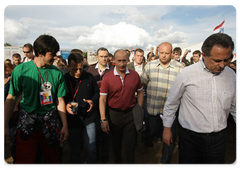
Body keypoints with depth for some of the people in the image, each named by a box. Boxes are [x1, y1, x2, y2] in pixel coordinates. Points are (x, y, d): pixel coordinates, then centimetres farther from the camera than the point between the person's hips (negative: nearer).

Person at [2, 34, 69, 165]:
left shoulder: (57, 73, -1)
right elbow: (11, 98, -1)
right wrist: (5, 126, -3)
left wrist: (65, 125, -1)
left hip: (50, 125, 2)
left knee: (54, 160, 14)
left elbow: (60, 100, 2)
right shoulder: (21, 70, -5)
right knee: (23, 162, 8)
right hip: (26, 125, -1)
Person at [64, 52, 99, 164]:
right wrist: (65, 106, -17)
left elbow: (97, 92, 9)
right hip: (72, 121, 0)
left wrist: (93, 101, -10)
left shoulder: (89, 77, -2)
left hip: (89, 120, 1)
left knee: (91, 150, 9)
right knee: (74, 152, 17)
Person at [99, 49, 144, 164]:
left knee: (131, 145, 10)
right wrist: (103, 119, -12)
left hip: (131, 114, 0)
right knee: (116, 145, 20)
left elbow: (140, 92, 7)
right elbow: (102, 99, -9)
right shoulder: (107, 77, -9)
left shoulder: (135, 75, -3)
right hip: (114, 115, 0)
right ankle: (117, 162, 46)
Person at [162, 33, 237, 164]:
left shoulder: (231, 75, -1)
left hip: (219, 138, 4)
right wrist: (167, 128, 2)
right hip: (190, 137, -3)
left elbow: (235, 107, 11)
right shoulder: (186, 74, -14)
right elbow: (171, 103, -4)